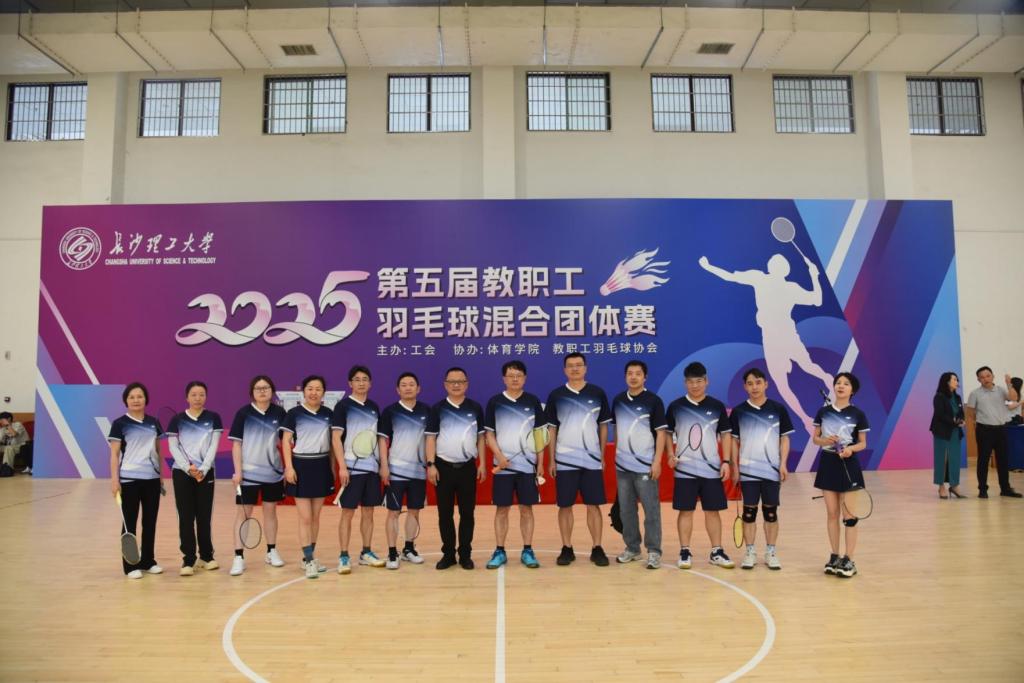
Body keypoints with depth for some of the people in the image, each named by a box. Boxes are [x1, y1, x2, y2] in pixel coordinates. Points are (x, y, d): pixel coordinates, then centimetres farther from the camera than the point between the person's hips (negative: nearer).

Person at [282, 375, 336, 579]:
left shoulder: (328, 413, 5)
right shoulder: (294, 413, -4)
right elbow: (286, 441, -5)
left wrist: (333, 468, 9)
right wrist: (289, 467, -13)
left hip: (322, 466, 4)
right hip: (301, 466, -4)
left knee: (316, 517, 10)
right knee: (305, 518, -3)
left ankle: (308, 558, 22)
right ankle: (309, 561, 1)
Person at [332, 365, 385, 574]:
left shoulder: (374, 408, 11)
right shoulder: (343, 406, -5)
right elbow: (336, 439, -9)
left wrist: (382, 464, 12)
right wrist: (342, 467, -17)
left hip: (372, 468, 5)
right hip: (352, 468, -5)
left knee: (368, 511, 10)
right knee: (348, 512, -1)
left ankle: (366, 553, 20)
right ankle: (343, 557, 8)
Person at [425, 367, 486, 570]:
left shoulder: (475, 408, 5)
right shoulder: (438, 408, 1)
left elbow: (481, 437, 8)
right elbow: (431, 438, -1)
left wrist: (482, 463, 2)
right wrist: (430, 464, -9)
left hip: (468, 467, 1)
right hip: (444, 467, -1)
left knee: (467, 513, 5)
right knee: (445, 513, 6)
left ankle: (465, 554, 17)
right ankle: (448, 554, 18)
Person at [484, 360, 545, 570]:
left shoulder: (533, 401, 3)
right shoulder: (495, 402, 1)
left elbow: (539, 433, 5)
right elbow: (489, 433, 3)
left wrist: (540, 462, 2)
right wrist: (499, 456, -11)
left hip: (528, 464, 1)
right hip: (503, 465, 0)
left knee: (526, 509, 6)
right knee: (502, 509, 5)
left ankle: (527, 551, 16)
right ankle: (500, 551, 15)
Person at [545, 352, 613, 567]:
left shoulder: (597, 393, 3)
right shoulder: (556, 396, 2)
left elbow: (603, 426, 8)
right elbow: (552, 429, 4)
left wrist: (602, 455, 3)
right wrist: (551, 460, 0)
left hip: (592, 460, 0)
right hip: (565, 461, 0)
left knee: (594, 505, 3)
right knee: (565, 506, 5)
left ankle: (597, 549, 13)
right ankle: (567, 549, 16)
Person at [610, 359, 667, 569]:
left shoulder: (653, 401, -6)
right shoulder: (618, 400, 9)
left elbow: (661, 432, -7)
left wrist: (657, 461, -13)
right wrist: (616, 455, 13)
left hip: (645, 466, -5)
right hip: (622, 466, 5)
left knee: (651, 510, 0)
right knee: (626, 510, 11)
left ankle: (654, 551, 9)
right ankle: (632, 548, 23)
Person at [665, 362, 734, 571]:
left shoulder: (717, 406, 1)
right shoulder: (675, 406, -1)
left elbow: (726, 435, 6)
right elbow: (667, 433, 6)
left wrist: (726, 462, -3)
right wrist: (671, 455, -9)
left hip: (711, 469, 1)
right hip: (684, 469, -1)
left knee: (713, 511, 7)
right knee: (685, 511, 3)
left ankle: (716, 552, 18)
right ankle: (685, 552, 13)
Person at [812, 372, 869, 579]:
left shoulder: (858, 414, -2)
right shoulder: (823, 412, 4)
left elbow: (863, 443, 2)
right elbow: (815, 438, 9)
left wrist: (851, 448, -19)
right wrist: (825, 440, -13)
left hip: (848, 465, -3)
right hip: (827, 463, 3)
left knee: (849, 515, -1)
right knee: (831, 513, 8)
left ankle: (849, 560, 7)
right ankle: (834, 556, 18)